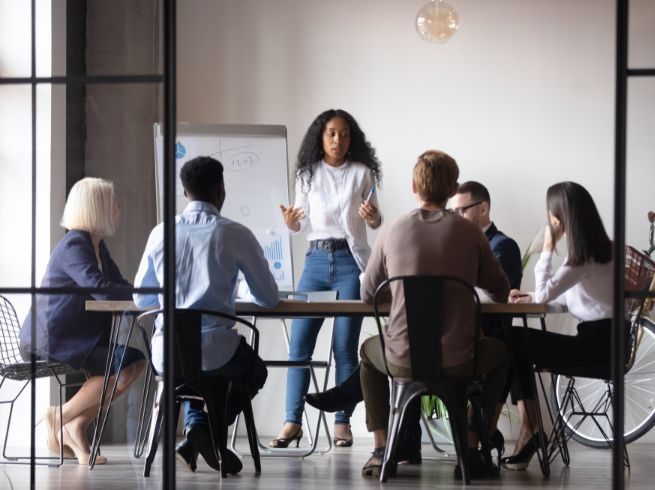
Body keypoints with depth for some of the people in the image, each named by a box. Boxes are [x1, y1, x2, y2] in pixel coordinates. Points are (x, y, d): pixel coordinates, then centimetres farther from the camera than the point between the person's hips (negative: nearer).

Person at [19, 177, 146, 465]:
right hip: (47, 338, -10)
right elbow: (101, 289, -30)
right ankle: (60, 417, -5)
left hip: (75, 334, 10)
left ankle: (77, 425, 1)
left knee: (135, 361, -2)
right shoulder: (74, 245, -17)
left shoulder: (97, 245, 13)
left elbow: (118, 287, 9)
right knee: (122, 367, -19)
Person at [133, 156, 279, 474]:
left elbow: (142, 299, 15)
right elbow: (269, 299, 4)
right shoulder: (235, 234, -5)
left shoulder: (161, 234, 4)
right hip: (216, 351, -3)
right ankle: (208, 432, 8)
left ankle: (195, 425, 13)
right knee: (254, 371, 31)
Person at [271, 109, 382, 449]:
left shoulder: (362, 173, 2)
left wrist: (372, 216, -13)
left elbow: (375, 222, 10)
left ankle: (342, 423, 2)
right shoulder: (308, 174, 8)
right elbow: (304, 222, 12)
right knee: (299, 341, -4)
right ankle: (292, 421, -1)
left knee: (345, 345, -3)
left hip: (351, 260, -2)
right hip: (316, 259, 2)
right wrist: (291, 223, -10)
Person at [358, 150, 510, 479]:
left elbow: (367, 296, 9)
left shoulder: (392, 233, -1)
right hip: (458, 361, -1)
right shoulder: (470, 233, -3)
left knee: (368, 350, 35)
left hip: (402, 361, 1)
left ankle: (381, 451, 27)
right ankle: (470, 452, 22)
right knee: (499, 354, 32)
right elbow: (500, 293, 7)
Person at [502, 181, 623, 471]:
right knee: (515, 341, 3)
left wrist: (548, 247, -10)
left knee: (515, 342, -9)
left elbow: (545, 292, -18)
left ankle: (529, 431, -1)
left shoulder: (585, 254, -17)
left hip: (600, 343, -9)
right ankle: (528, 431, -3)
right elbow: (562, 293, 18)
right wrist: (531, 297, 6)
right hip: (597, 338, 9)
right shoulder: (589, 246, 12)